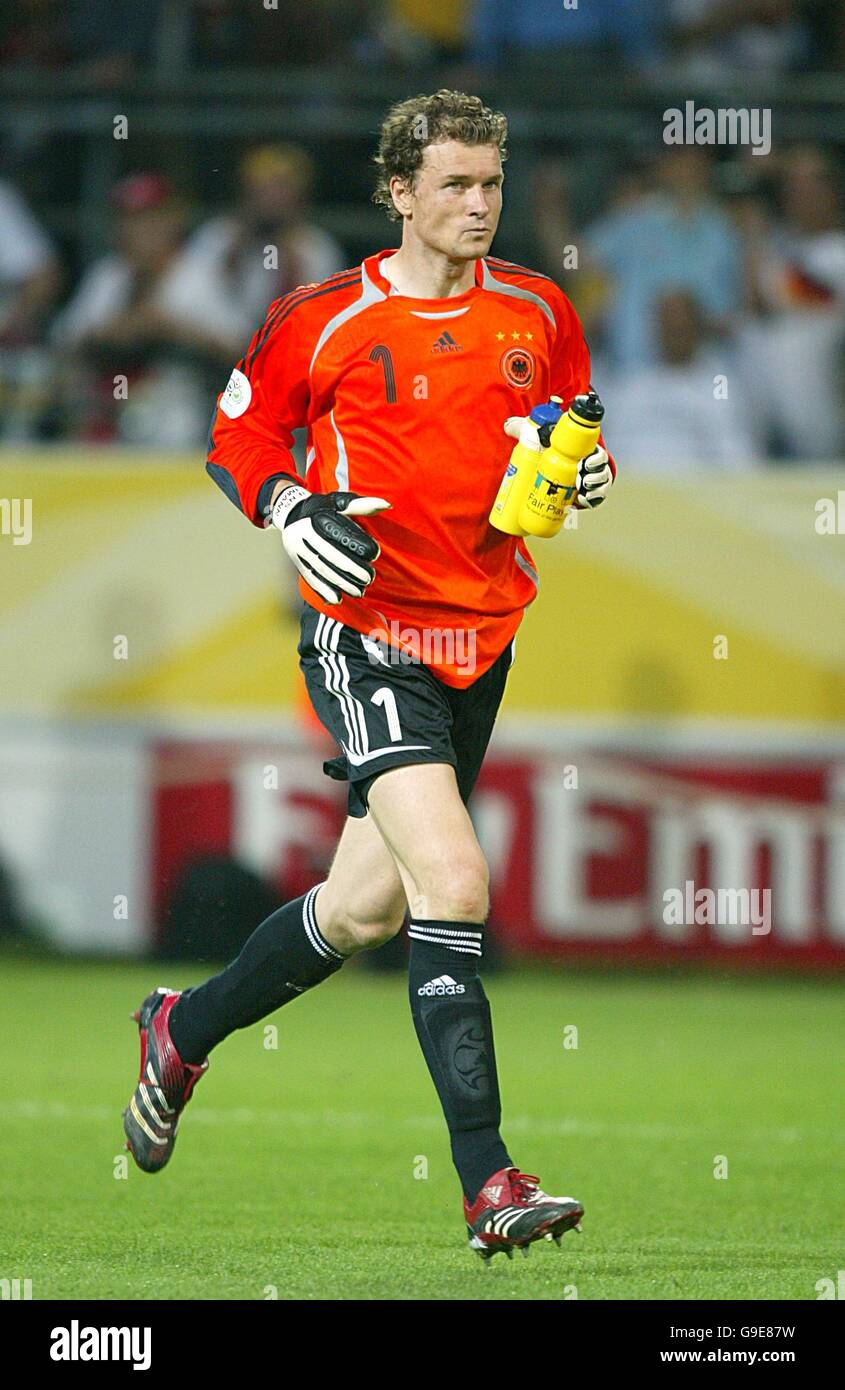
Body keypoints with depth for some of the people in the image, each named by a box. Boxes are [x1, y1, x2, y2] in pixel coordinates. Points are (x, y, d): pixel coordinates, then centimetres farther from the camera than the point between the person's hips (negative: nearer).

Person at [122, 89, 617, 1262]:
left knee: (367, 906, 14)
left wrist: (587, 469, -4)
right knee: (453, 882, -21)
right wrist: (290, 514, -13)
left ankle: (186, 1031, 40)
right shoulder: (322, 321, -6)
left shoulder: (539, 312, 6)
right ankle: (488, 1181, -21)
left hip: (484, 635, 6)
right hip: (366, 628, -6)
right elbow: (238, 433, 6)